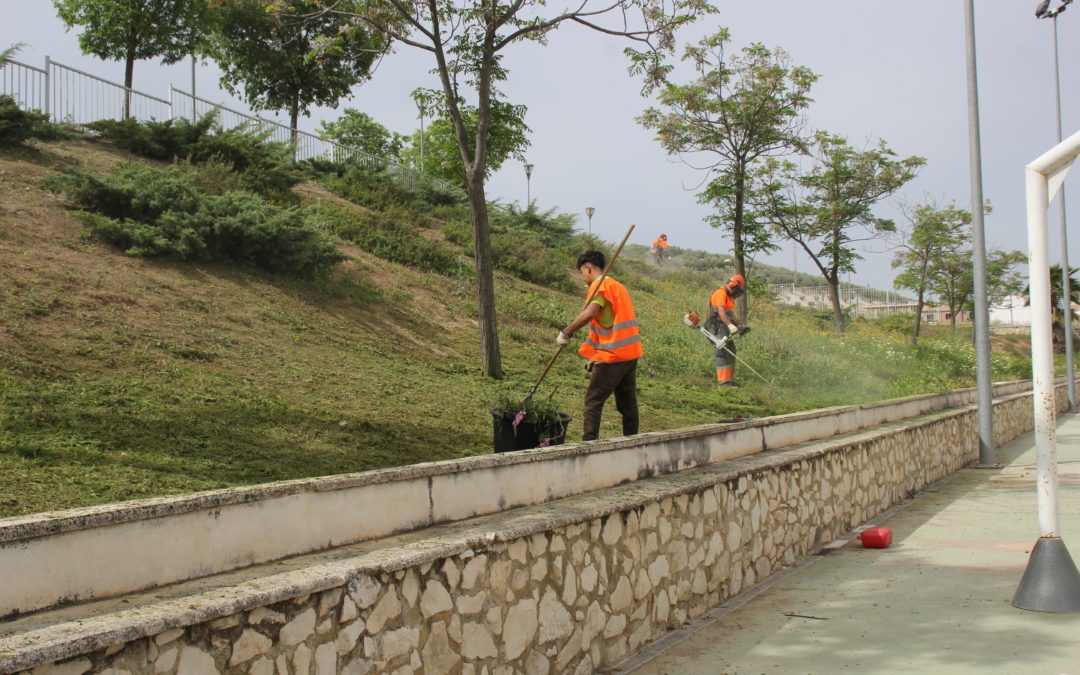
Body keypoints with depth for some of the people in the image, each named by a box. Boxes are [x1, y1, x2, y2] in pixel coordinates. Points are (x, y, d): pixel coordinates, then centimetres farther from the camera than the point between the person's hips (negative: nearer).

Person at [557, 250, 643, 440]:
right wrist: (596, 357, 22)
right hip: (631, 353, 8)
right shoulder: (618, 286, 19)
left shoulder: (599, 286, -9)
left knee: (593, 401, -4)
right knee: (627, 402, 14)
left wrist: (565, 332, -19)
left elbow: (589, 313, -29)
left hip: (612, 356, -8)